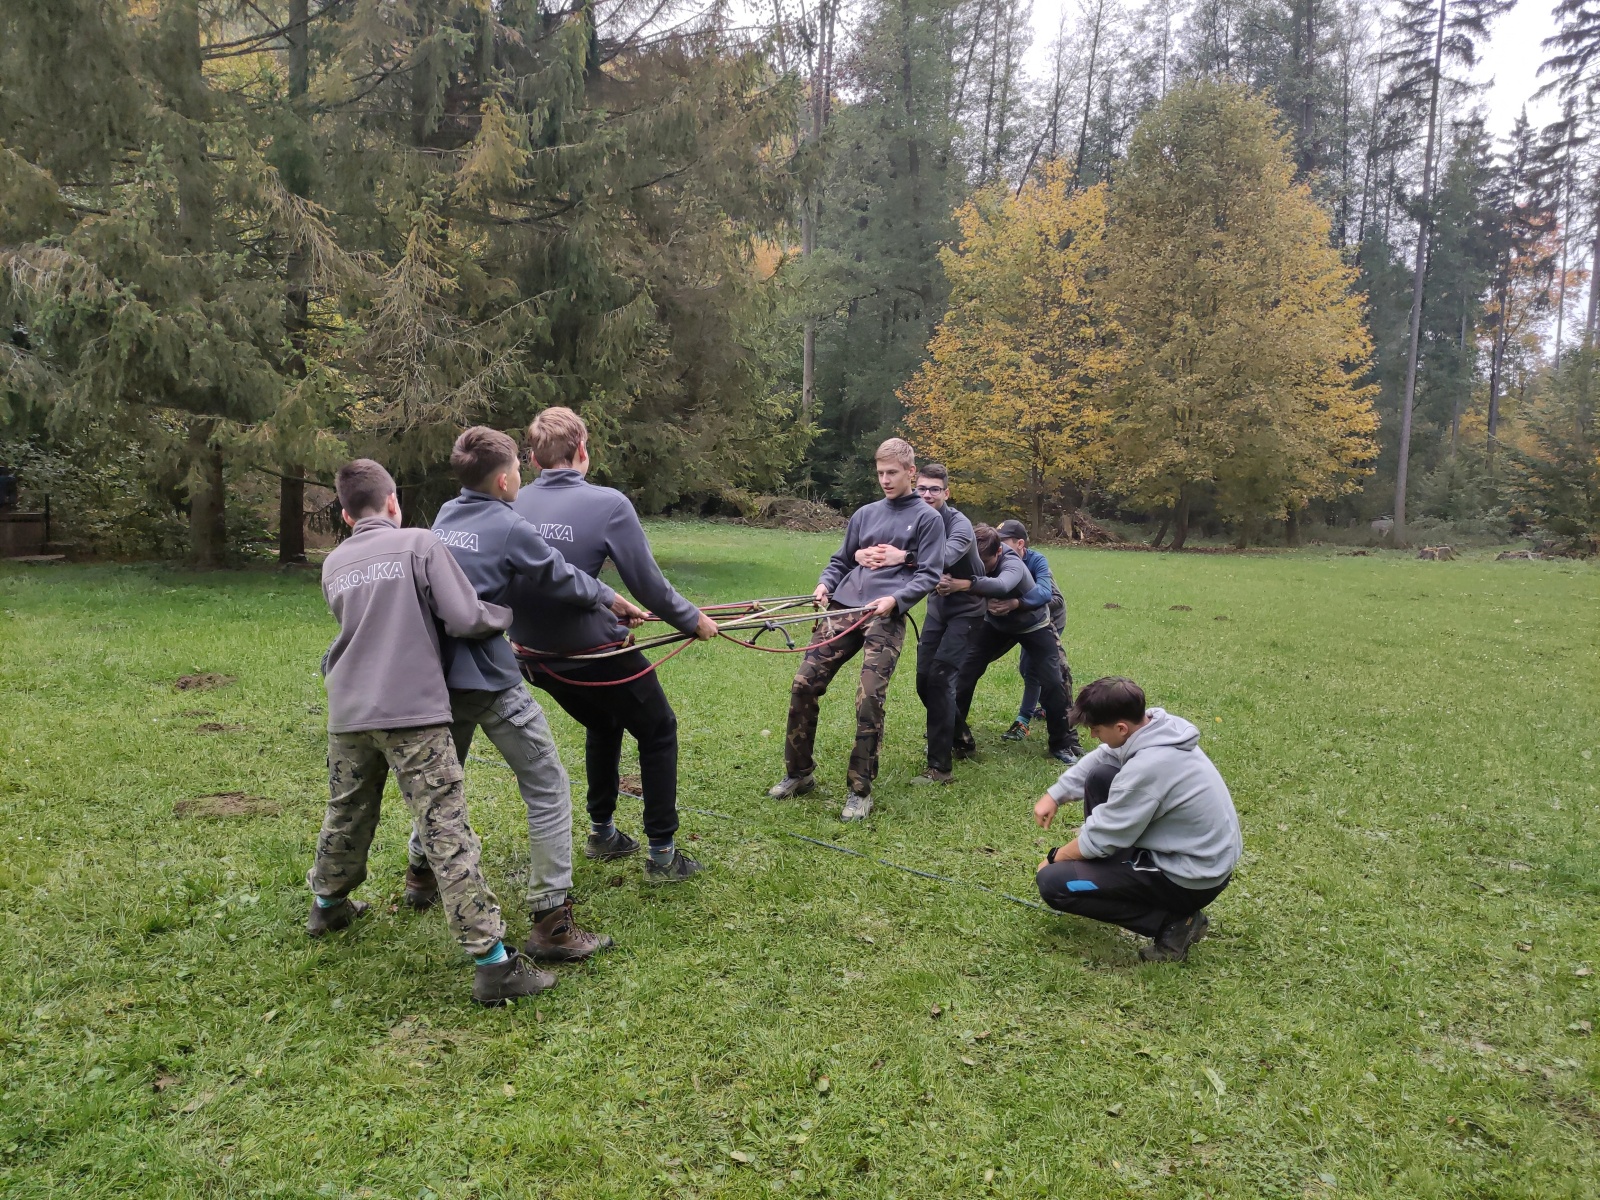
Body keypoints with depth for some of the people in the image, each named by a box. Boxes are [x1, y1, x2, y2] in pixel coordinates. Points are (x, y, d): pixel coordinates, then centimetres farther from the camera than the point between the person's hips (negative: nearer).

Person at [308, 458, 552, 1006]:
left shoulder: (334, 564, 13)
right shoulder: (419, 543, -4)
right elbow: (465, 619, -9)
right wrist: (507, 614, 9)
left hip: (348, 714, 6)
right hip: (412, 713, -5)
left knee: (346, 816, 25)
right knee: (448, 833, -7)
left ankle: (327, 905, 48)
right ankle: (492, 962, -7)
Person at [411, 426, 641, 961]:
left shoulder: (446, 516, 8)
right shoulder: (509, 528, -12)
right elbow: (563, 580, -4)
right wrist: (613, 599, 15)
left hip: (443, 672, 8)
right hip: (491, 680, -7)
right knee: (548, 788, -1)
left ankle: (421, 876, 44)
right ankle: (551, 922, -3)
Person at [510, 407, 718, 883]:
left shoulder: (513, 504, -4)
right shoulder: (608, 504, -18)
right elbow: (649, 584, -15)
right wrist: (693, 620, 4)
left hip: (535, 656, 6)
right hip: (594, 654, -6)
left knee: (603, 724, 31)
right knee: (658, 733, 17)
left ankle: (601, 833, 40)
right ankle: (662, 853, 18)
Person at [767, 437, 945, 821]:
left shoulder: (927, 519, 7)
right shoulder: (864, 514, 20)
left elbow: (929, 574, 1)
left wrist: (894, 599, -14)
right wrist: (825, 584, 1)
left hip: (886, 617, -5)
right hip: (842, 609, 5)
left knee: (869, 701, -12)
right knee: (803, 684, -2)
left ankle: (861, 791, 2)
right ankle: (799, 774, 14)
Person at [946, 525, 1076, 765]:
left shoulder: (1013, 564, -40)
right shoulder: (974, 561, -22)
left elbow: (1000, 586, -61)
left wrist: (963, 584, -74)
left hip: (1033, 625, -4)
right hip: (996, 623, 4)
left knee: (1051, 681, -11)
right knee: (965, 670, -7)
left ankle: (1062, 745, 5)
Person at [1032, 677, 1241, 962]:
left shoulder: (1147, 768, -32)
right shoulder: (1153, 725, -7)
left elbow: (1099, 840, -19)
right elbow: (1098, 758, 12)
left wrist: (1055, 858, -2)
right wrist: (1054, 796, 4)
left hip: (1192, 878, -9)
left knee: (1052, 883, -9)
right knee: (1100, 778, 12)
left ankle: (1173, 921, -5)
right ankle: (1102, 875, 22)